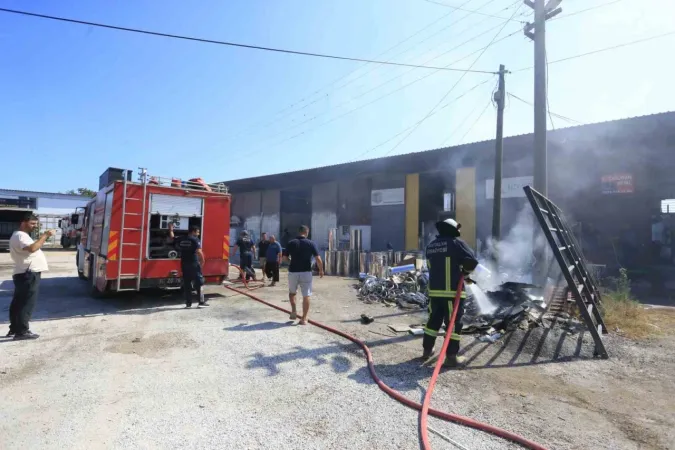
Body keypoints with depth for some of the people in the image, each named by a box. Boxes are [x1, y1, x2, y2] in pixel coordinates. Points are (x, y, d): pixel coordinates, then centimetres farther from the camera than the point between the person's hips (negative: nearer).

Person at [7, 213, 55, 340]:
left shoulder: (21, 235, 21)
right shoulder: (20, 236, -14)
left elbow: (34, 247, 22)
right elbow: (32, 248, -31)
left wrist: (44, 237, 12)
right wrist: (45, 235, -25)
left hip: (24, 274, 11)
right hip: (28, 274, -11)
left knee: (18, 303, 15)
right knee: (27, 304, -7)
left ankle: (14, 329, 23)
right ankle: (22, 331, -4)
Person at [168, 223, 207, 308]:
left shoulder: (181, 239, 10)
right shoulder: (195, 239, -9)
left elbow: (172, 238, 31)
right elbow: (199, 251, -22)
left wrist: (171, 229, 46)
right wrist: (202, 261, -11)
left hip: (184, 264, 6)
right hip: (194, 264, -6)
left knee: (186, 284, 11)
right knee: (198, 283, 1)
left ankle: (188, 303, 14)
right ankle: (201, 302, 1)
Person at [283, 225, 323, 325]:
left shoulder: (291, 243, 0)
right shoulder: (311, 244, -4)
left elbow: (285, 257, 8)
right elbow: (318, 259, -8)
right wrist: (321, 270, 5)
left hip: (293, 272, 2)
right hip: (306, 272, -2)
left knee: (292, 292, 25)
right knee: (306, 296, 5)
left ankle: (294, 311, 14)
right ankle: (304, 319, 6)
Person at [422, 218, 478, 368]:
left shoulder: (430, 246, 13)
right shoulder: (456, 243, -8)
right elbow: (472, 261, -16)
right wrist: (465, 271, 6)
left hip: (434, 290, 6)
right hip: (452, 291, -6)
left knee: (433, 320, 17)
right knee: (453, 323, 4)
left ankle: (427, 350, 27)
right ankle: (451, 357, 8)